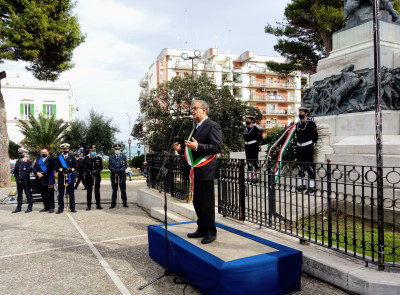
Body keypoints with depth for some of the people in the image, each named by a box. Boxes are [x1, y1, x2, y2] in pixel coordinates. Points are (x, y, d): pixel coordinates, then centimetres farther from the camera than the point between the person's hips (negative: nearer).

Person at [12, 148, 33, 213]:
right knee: (19, 194, 12)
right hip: (19, 181, 6)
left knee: (28, 194, -1)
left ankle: (29, 207, 6)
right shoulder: (18, 162, 14)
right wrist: (17, 178, -4)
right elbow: (15, 171, 11)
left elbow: (28, 171, -13)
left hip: (26, 181, -6)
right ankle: (18, 207, 19)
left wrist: (21, 178, -16)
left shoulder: (29, 162, -5)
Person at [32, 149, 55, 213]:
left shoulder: (51, 159, 0)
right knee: (43, 195, 10)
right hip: (41, 180, 5)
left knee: (50, 195, -2)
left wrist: (43, 174, -15)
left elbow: (51, 168, -11)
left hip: (48, 180, -5)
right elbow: (34, 168, 9)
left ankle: (51, 208, 5)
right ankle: (46, 207, 19)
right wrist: (37, 173, -11)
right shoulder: (38, 160, 16)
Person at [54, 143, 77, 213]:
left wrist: (70, 169, -15)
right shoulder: (58, 158, 8)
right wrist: (62, 169, -18)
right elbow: (56, 168, -1)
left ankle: (72, 208, 12)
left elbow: (76, 166, 3)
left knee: (71, 194, 5)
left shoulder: (72, 157, 10)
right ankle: (60, 208, 12)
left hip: (70, 178, 0)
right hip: (61, 178, 0)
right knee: (60, 194, 4)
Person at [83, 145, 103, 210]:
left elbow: (101, 167, 3)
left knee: (97, 191, 6)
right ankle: (89, 205, 10)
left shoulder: (99, 158, 7)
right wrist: (90, 172, -17)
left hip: (97, 177, 2)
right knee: (89, 191, 2)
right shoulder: (86, 158, 2)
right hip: (89, 177, -1)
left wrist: (96, 171, -16)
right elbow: (85, 167, -3)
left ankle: (98, 205, 14)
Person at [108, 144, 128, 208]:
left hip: (122, 175, 0)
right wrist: (114, 170, -17)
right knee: (114, 190, 6)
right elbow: (109, 166, 1)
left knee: (123, 190, 4)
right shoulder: (111, 158, 9)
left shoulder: (123, 157, 7)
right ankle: (113, 204, 13)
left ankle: (125, 203, 13)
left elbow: (125, 165, -2)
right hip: (114, 175, 1)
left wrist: (120, 170, -18)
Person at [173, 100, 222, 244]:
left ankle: (211, 232, 12)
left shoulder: (212, 126, -9)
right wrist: (181, 148, 9)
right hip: (195, 171, 9)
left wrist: (197, 146, -26)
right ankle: (202, 229, 29)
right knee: (197, 202, 16)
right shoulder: (196, 128, 20)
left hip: (205, 171, -9)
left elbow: (217, 147, -18)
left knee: (207, 203, -1)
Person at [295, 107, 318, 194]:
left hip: (308, 147, -7)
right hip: (299, 147, 8)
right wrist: (299, 143, 13)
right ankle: (302, 184, 22)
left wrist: (310, 144, -4)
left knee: (309, 165, -6)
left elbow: (315, 136, -9)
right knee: (300, 165, 12)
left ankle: (312, 186, -1)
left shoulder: (310, 123, -9)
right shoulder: (298, 124, 11)